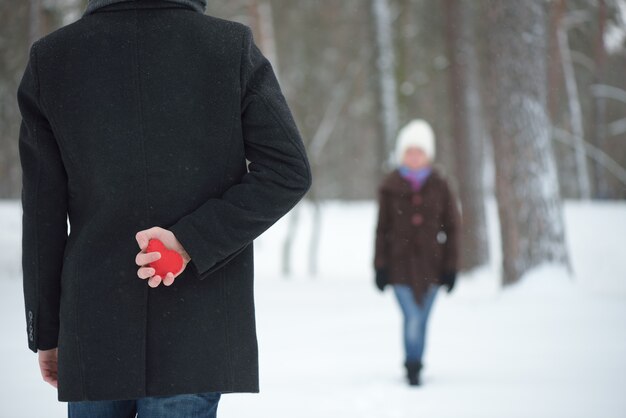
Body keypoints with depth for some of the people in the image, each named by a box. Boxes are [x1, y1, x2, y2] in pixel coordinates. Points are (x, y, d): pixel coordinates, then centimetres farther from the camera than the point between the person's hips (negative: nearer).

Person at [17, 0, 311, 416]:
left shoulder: (51, 58, 2)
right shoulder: (233, 47, 0)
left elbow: (42, 213, 3)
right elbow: (288, 171, -8)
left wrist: (46, 331, 10)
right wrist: (193, 241, -11)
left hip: (93, 329, 1)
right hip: (199, 331, -1)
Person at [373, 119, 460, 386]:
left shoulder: (439, 186, 5)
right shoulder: (390, 187, 2)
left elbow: (451, 227, 7)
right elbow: (382, 228, 5)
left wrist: (450, 266, 2)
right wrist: (380, 266, 1)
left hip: (430, 264, 2)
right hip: (400, 264, -2)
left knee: (421, 320, 8)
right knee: (412, 317, -13)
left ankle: (415, 367, 20)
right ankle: (413, 368, -5)